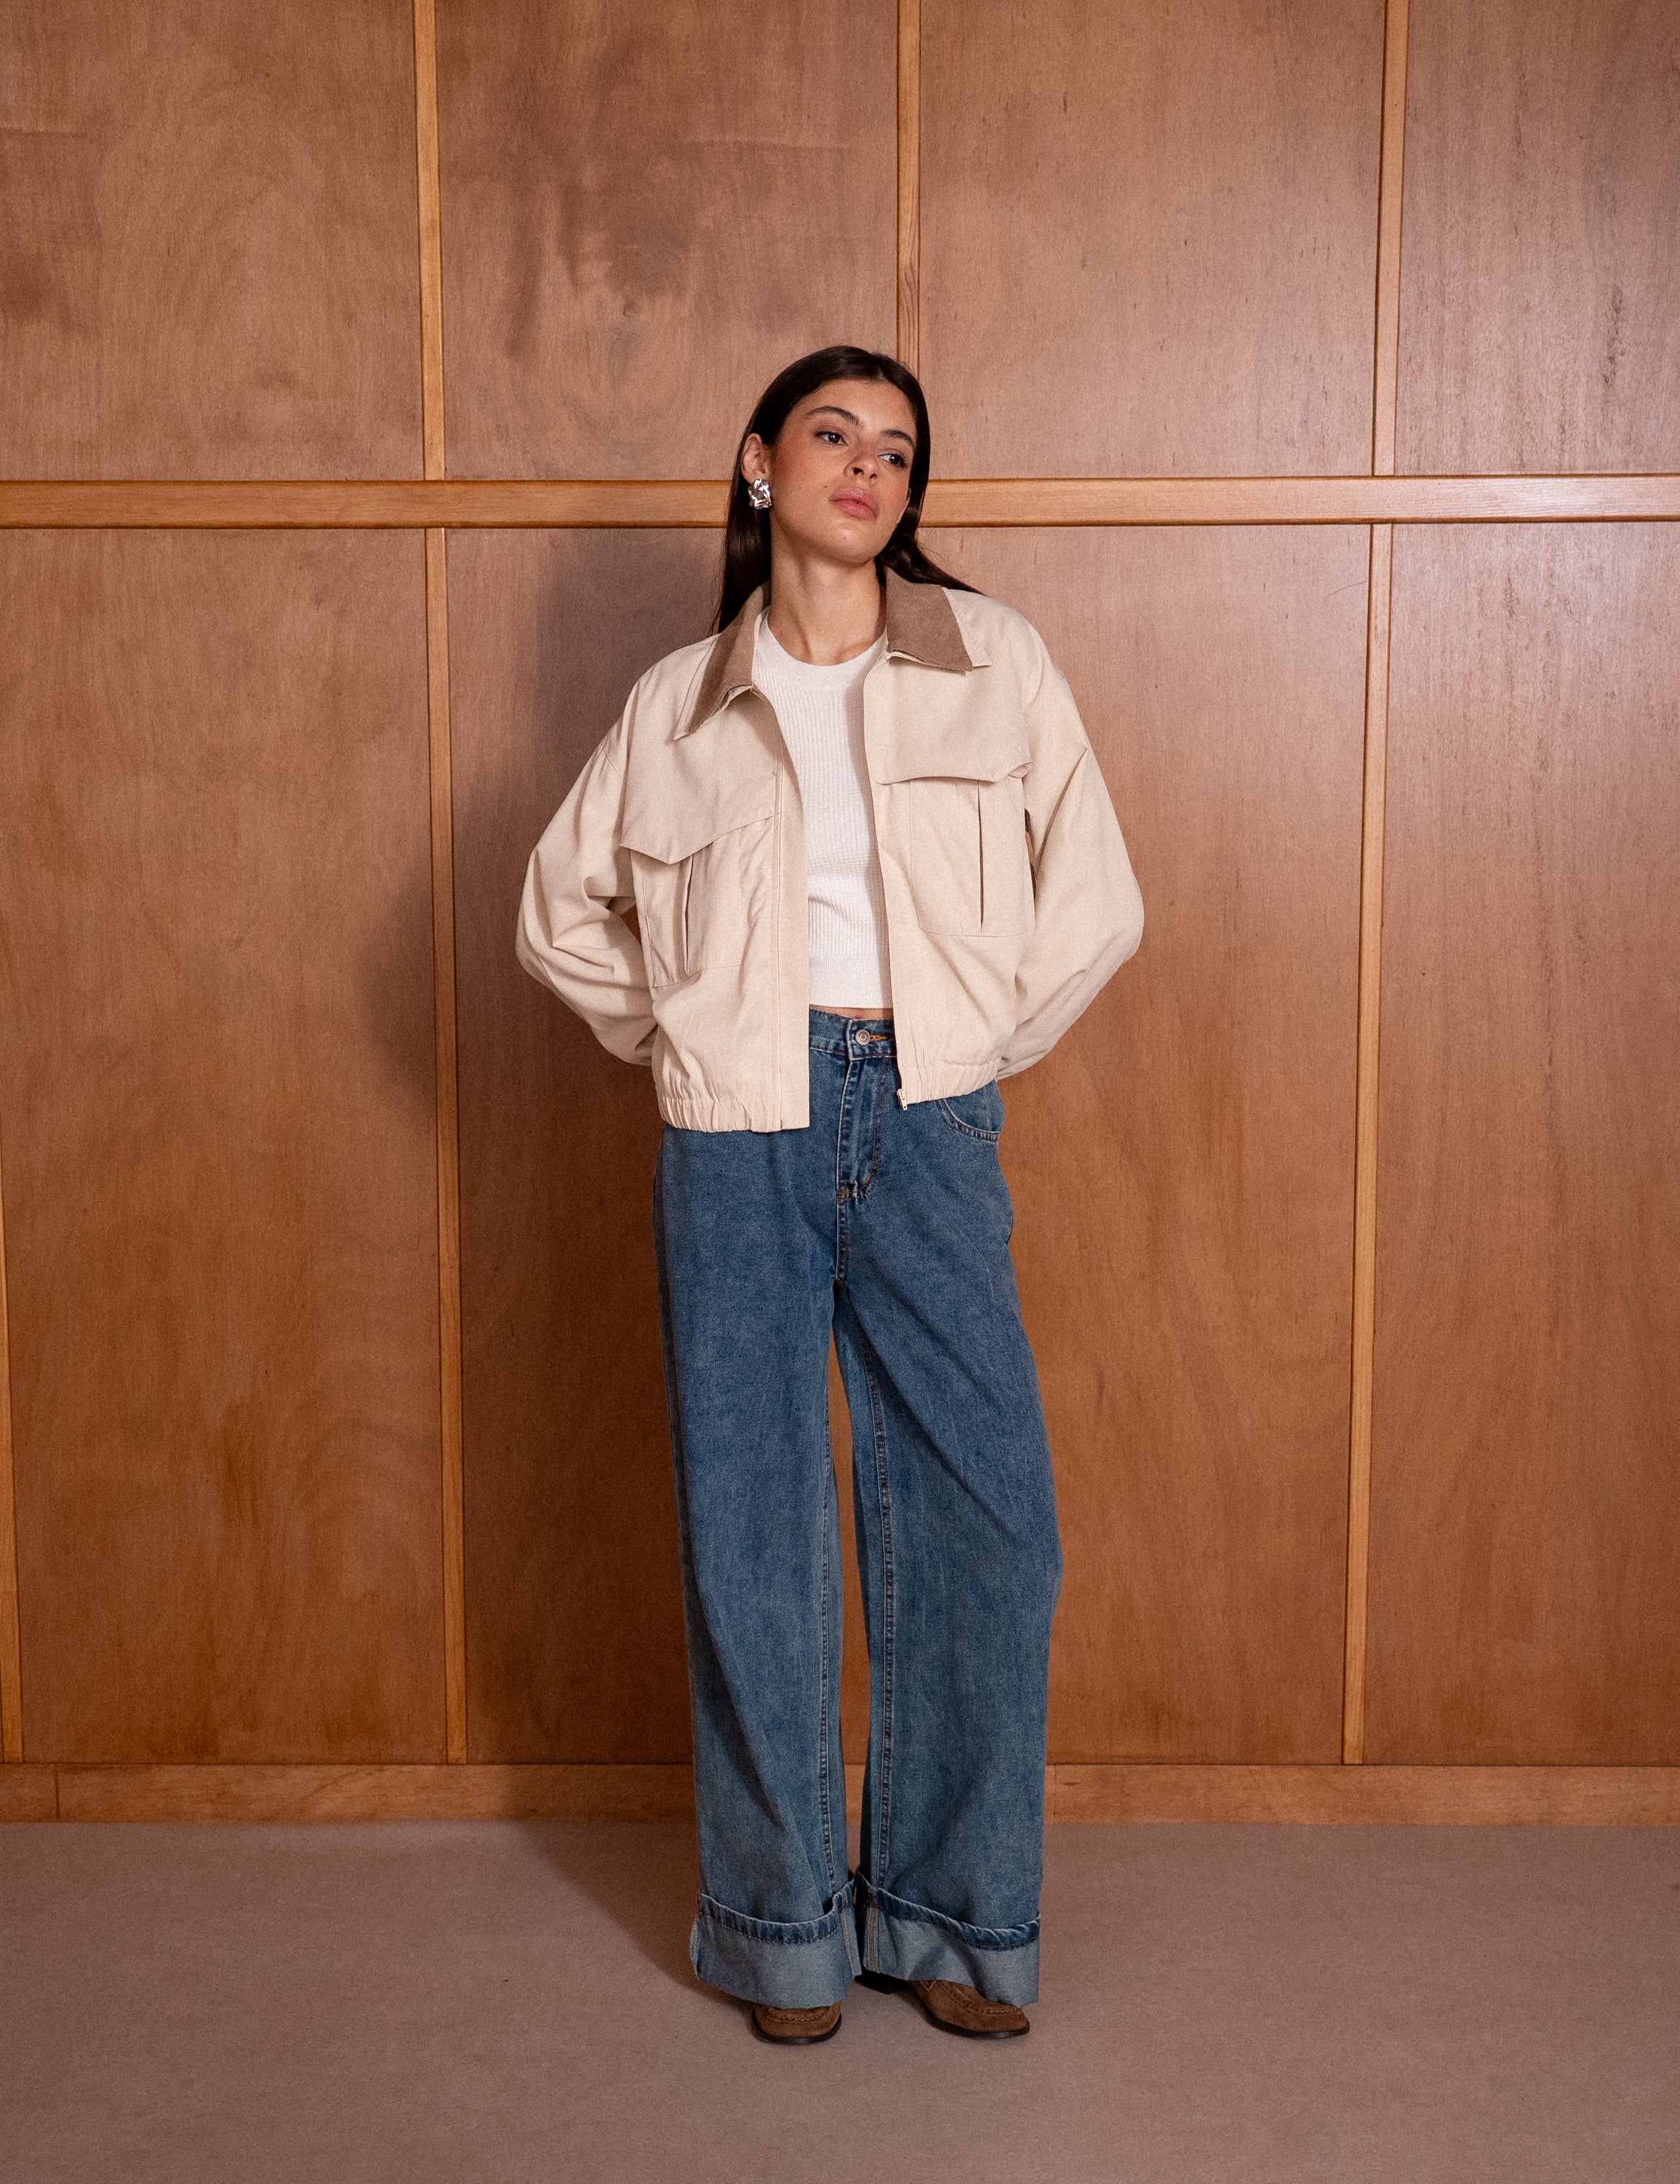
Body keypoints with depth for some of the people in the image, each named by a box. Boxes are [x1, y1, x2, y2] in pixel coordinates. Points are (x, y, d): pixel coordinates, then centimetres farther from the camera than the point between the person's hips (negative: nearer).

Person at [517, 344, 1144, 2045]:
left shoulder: (993, 662, 5)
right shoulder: (681, 703, 7)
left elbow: (1096, 899, 5)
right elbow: (562, 909, 18)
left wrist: (982, 1044, 4)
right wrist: (677, 1044, 10)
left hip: (929, 1134, 0)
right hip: (739, 1143, 0)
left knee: (986, 1521, 0)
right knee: (752, 1533, 5)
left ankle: (952, 1912, 20)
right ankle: (784, 1924, 22)